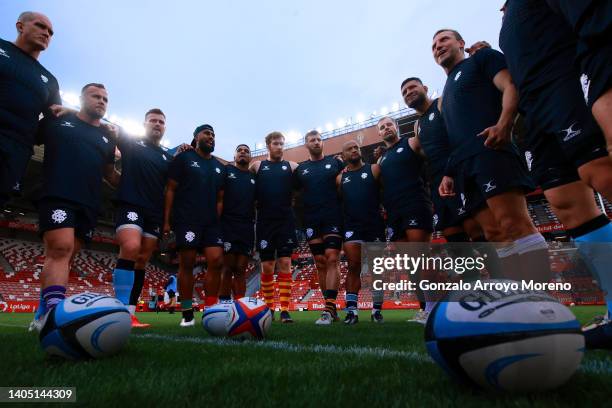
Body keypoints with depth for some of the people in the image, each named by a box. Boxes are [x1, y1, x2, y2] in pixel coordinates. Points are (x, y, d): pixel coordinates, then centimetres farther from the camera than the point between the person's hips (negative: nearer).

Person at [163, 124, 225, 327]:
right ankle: (187, 314, 8)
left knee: (217, 261, -7)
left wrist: (218, 220, 8)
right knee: (187, 264, -2)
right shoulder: (184, 158, 5)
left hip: (211, 222, 5)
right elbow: (170, 189, -1)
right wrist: (166, 220, -8)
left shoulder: (219, 167, 19)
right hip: (187, 220, -4)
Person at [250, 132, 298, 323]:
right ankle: (269, 308, 16)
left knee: (285, 263, -4)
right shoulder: (257, 165, 11)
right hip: (265, 221, 0)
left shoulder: (291, 166, 10)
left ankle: (285, 310, -1)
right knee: (267, 266, 3)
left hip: (286, 221, 0)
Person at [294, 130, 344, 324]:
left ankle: (328, 309, -14)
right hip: (312, 221, 3)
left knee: (331, 259, -14)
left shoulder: (335, 162, 9)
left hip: (333, 218, -3)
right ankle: (332, 308, 14)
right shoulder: (301, 168, 15)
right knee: (320, 263, 4)